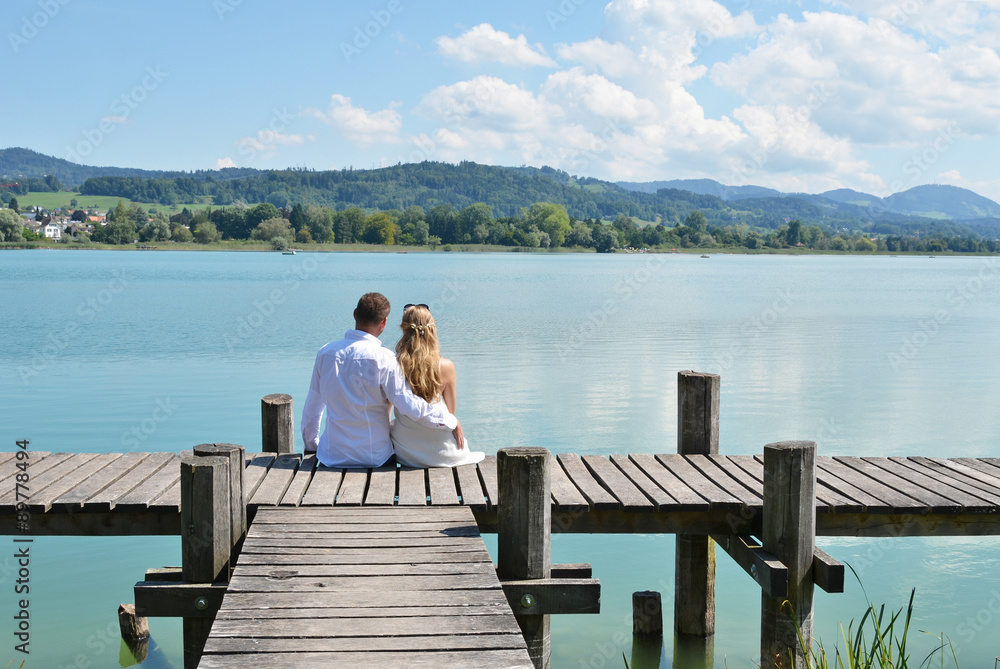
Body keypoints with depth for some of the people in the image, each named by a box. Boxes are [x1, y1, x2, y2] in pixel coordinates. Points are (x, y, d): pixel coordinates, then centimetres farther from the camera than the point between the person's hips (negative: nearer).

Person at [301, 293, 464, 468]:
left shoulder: (326, 352, -1)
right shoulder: (383, 358, -15)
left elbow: (312, 407, 9)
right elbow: (410, 406, -17)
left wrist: (311, 444, 24)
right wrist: (452, 423, -4)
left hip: (332, 458, 4)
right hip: (375, 457, -4)